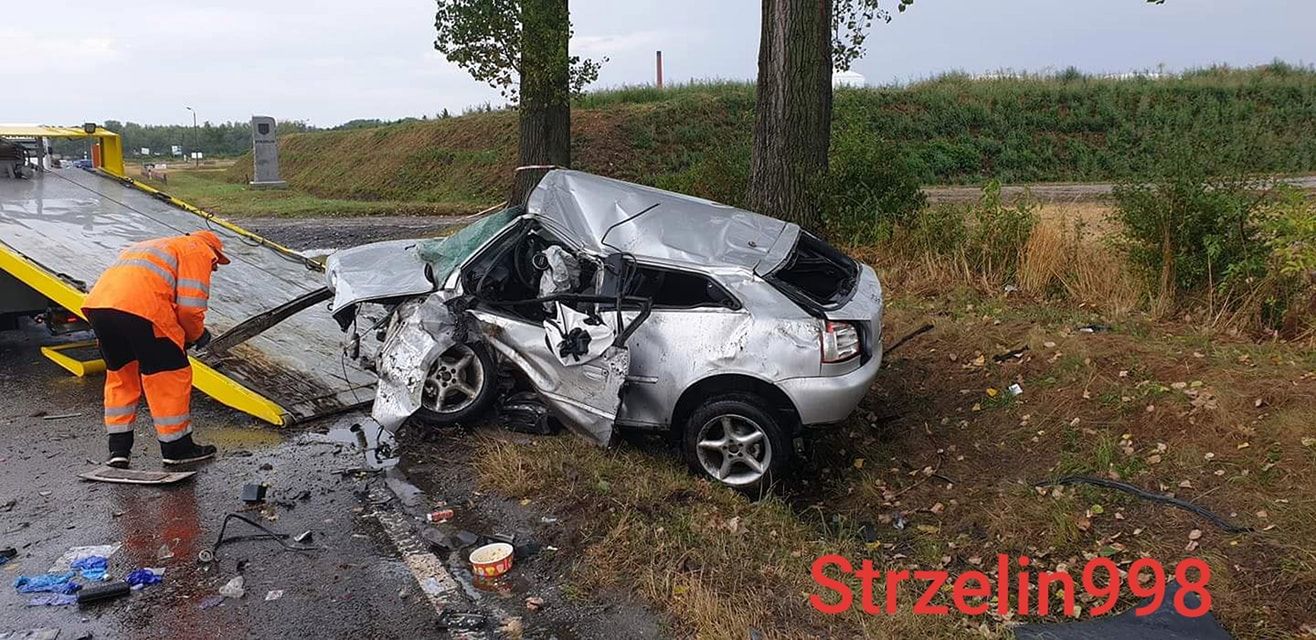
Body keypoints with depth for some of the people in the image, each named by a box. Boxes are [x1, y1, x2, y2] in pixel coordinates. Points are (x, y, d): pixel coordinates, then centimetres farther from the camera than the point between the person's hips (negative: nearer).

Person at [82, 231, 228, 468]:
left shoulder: (151, 247, 41)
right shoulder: (198, 251, 15)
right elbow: (190, 307, 1)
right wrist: (196, 335, 21)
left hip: (96, 303, 8)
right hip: (141, 309, -8)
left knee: (119, 375, 24)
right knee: (171, 376, 7)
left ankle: (118, 448, 24)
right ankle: (176, 447, 16)